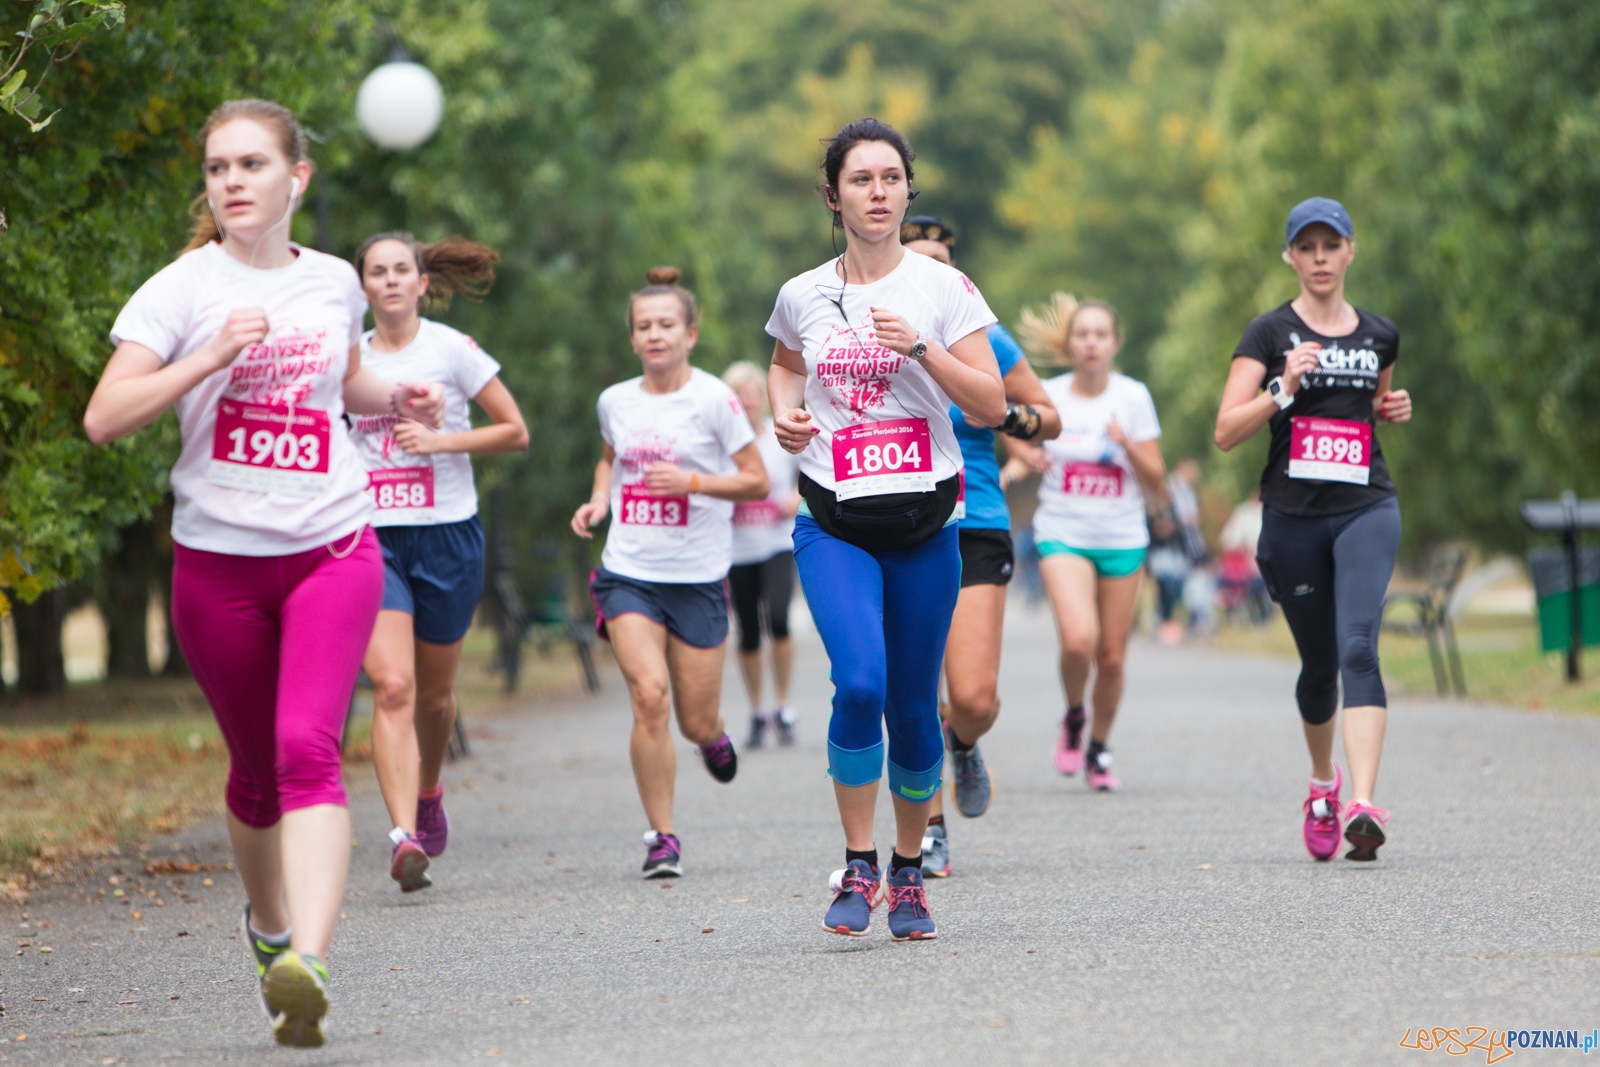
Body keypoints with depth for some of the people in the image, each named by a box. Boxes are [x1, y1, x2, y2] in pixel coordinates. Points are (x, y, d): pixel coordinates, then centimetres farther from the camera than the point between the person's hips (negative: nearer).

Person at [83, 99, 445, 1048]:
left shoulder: (334, 284, 7)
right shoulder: (182, 289, -4)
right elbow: (105, 418, -13)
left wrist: (397, 398, 8)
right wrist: (209, 358, -22)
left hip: (332, 548, 0)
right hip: (220, 559, 0)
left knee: (307, 749, -18)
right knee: (257, 768, 11)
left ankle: (309, 963, -30)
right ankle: (267, 922, 38)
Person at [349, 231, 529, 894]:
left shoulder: (450, 349, -2)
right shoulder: (349, 358, 7)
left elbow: (515, 432, -1)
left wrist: (441, 440, -13)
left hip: (447, 538, -1)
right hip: (373, 540, 1)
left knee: (434, 691, 11)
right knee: (392, 686, -17)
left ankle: (428, 792, 42)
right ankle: (404, 837, -25)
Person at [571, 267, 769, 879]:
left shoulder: (714, 400, -6)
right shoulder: (615, 402, 5)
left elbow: (757, 482, -4)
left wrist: (693, 482, -18)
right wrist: (598, 499, 7)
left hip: (697, 576, -2)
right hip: (628, 572, 2)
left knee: (696, 724, 3)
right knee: (648, 695, -19)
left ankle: (715, 735, 44)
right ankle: (661, 837, -8)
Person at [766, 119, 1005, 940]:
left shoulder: (944, 288, -2)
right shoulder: (802, 296, 4)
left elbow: (991, 406, -5)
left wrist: (920, 348, -18)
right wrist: (784, 410, 5)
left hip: (923, 522, 0)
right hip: (833, 524, 0)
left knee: (914, 707, 4)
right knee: (859, 681, -21)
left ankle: (908, 873, 25)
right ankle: (857, 866, -6)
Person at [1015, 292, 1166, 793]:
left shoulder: (1133, 398, -1)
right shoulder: (1047, 395, -1)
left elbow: (1155, 483, 0)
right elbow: (1029, 447, 14)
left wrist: (1127, 444, -18)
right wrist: (1031, 458, -10)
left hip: (1122, 540, 1)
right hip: (1064, 534, -1)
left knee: (1112, 656, 2)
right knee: (1079, 639, -24)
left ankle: (1098, 750, 25)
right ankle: (1073, 719, 6)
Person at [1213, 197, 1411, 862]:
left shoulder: (1379, 336, 11)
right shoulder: (1270, 332, 1)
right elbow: (1226, 433, -6)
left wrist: (1392, 410, 8)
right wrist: (1283, 390, -20)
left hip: (1367, 508, 1)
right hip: (1293, 515, -1)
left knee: (1358, 645, -20)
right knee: (1319, 664, 9)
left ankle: (1363, 805, -30)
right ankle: (1322, 781, 38)